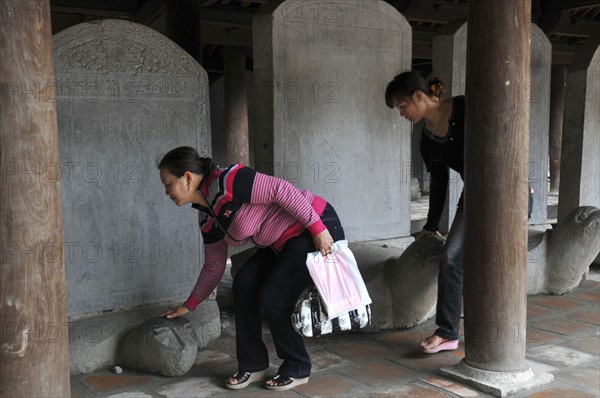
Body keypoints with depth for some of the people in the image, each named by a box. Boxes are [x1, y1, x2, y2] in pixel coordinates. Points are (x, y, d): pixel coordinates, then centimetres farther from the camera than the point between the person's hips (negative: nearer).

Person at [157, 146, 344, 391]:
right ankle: (252, 365, 11)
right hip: (283, 242, 9)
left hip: (318, 231, -9)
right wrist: (189, 306, 22)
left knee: (272, 300, -11)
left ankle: (298, 369, 11)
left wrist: (318, 229, -24)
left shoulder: (228, 182, -20)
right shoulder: (208, 220, 8)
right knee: (243, 285, -3)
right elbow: (214, 267, 18)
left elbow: (282, 191, -23)